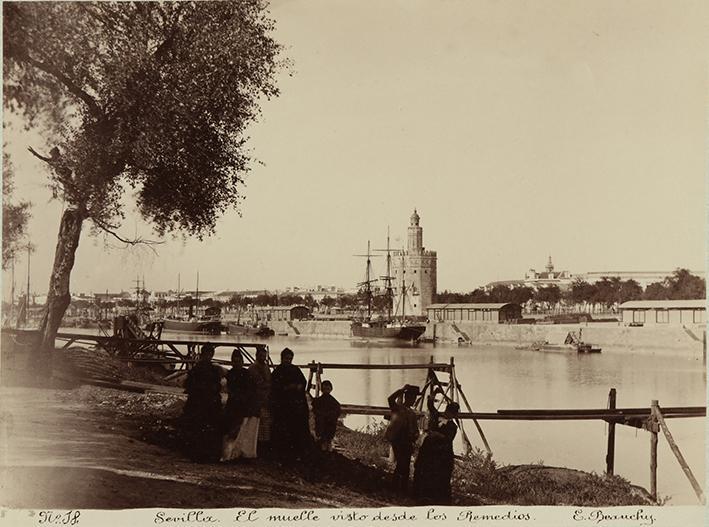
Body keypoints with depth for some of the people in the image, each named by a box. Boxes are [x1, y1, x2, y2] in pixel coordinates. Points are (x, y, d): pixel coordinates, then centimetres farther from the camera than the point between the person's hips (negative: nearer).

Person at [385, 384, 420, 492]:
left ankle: (404, 488, 14)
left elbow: (415, 429, 24)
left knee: (406, 467, 8)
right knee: (401, 464, -13)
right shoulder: (398, 408, -5)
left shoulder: (412, 413, 17)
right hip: (398, 441, -7)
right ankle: (396, 487, -6)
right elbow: (391, 399, -26)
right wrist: (402, 389, -23)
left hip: (407, 442, 7)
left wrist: (415, 435, 2)